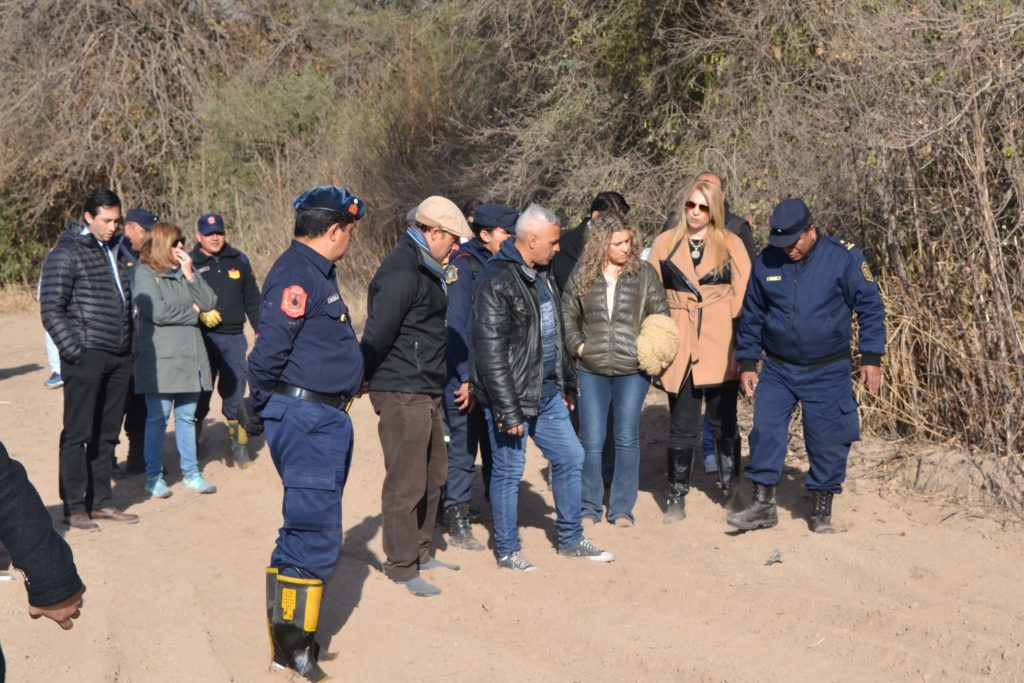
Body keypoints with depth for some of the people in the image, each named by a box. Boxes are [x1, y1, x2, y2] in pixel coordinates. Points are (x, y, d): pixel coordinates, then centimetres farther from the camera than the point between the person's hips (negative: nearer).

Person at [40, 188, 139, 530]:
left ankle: (100, 502, 20)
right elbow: (52, 310, -10)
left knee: (107, 434, 11)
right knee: (77, 434, -2)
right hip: (87, 357, -7)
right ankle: (74, 507, 5)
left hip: (119, 358, 7)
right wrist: (73, 351, -15)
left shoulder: (114, 251, 15)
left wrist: (129, 346, 14)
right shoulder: (66, 255, -7)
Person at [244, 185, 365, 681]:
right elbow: (270, 347, -20)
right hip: (305, 416, -10)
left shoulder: (316, 271, 18)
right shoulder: (297, 273, -15)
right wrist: (258, 407, -10)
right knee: (315, 533, -6)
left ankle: (289, 635, 28)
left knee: (308, 529, 17)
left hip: (323, 416, 10)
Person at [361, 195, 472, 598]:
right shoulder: (401, 273, -18)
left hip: (426, 392, 10)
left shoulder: (424, 270, 16)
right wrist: (360, 380, -11)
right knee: (406, 482, -2)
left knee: (433, 475, 18)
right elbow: (378, 335, -21)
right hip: (402, 394, -10)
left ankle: (420, 552, 31)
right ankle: (402, 568, 8)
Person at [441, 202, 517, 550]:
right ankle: (457, 523, 11)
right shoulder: (462, 264, -11)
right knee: (462, 453, 1)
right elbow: (457, 325, -17)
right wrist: (467, 377, -20)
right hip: (464, 379, -7)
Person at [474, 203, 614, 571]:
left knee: (570, 457, 14)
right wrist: (507, 411, -22)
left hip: (547, 392, 9)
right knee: (508, 471, 3)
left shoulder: (541, 275, 11)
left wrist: (568, 384, 20)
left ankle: (571, 539, 28)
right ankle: (507, 551, 19)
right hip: (512, 395, -9)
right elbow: (491, 352, -22)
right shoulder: (497, 280, -19)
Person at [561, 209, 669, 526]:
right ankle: (590, 508, 16)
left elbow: (661, 315, 6)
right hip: (591, 371, 0)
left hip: (632, 370, 0)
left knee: (627, 439, 6)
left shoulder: (645, 273, 1)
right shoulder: (583, 275, 2)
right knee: (591, 441, 2)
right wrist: (577, 345, -2)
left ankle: (622, 509, 16)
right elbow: (567, 315, 12)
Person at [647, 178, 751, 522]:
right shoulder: (665, 243, 8)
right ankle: (677, 496, 14)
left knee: (724, 424, 9)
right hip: (679, 348, 1)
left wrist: (739, 337, -6)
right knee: (681, 426, 5)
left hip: (720, 348, 0)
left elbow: (743, 293, 2)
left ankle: (731, 489, 23)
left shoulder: (731, 244, 4)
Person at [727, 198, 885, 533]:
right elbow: (752, 315, 9)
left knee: (827, 442, 3)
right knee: (765, 432, -3)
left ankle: (822, 512, 18)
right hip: (777, 370, 3)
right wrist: (747, 362, 9)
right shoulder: (765, 262, 0)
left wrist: (871, 357, -8)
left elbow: (870, 307, -4)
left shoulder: (844, 258, -10)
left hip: (828, 372, -2)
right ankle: (763, 505, 10)